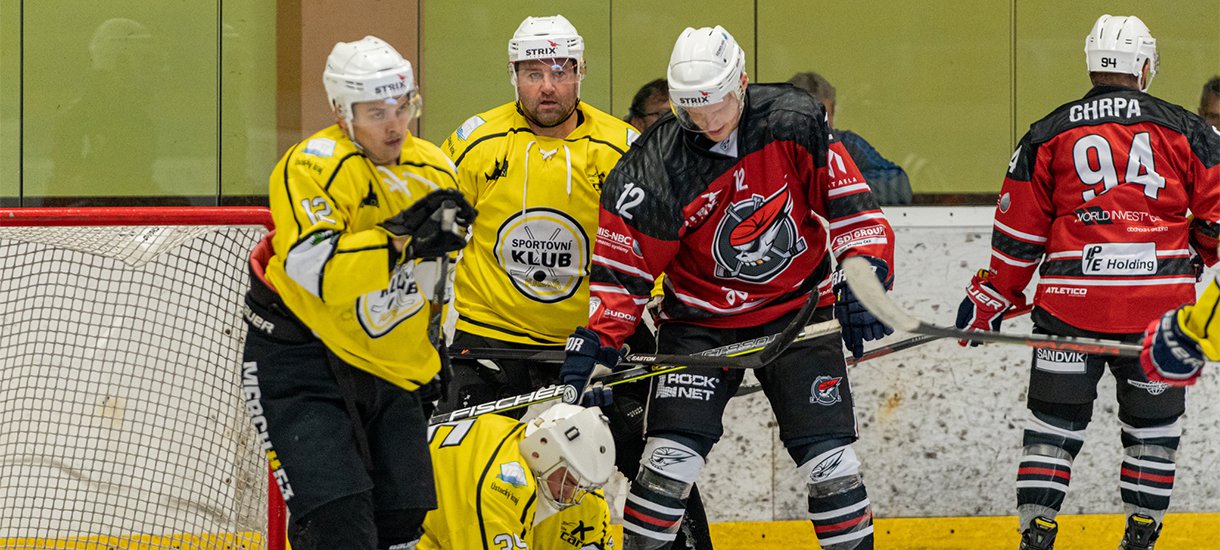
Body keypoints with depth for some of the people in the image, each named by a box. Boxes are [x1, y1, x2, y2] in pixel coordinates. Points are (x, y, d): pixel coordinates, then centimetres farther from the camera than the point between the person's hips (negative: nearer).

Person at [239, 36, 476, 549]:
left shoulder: (434, 170, 6)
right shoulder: (313, 166, -18)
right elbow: (314, 268, -32)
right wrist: (403, 237, -36)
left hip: (386, 370, 7)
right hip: (301, 360, -7)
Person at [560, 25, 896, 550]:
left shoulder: (794, 122, -14)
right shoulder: (656, 167, -17)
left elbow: (851, 208, -7)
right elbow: (623, 267, -11)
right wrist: (594, 343, -19)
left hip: (799, 311, 1)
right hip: (701, 323, -1)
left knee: (828, 459, -4)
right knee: (671, 457, -12)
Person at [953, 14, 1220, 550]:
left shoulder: (1048, 135, 6)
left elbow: (1018, 233, 7)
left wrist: (990, 300, 17)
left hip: (1072, 302, 0)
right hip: (1160, 301, 0)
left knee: (1054, 419, 8)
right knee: (1153, 420, 14)